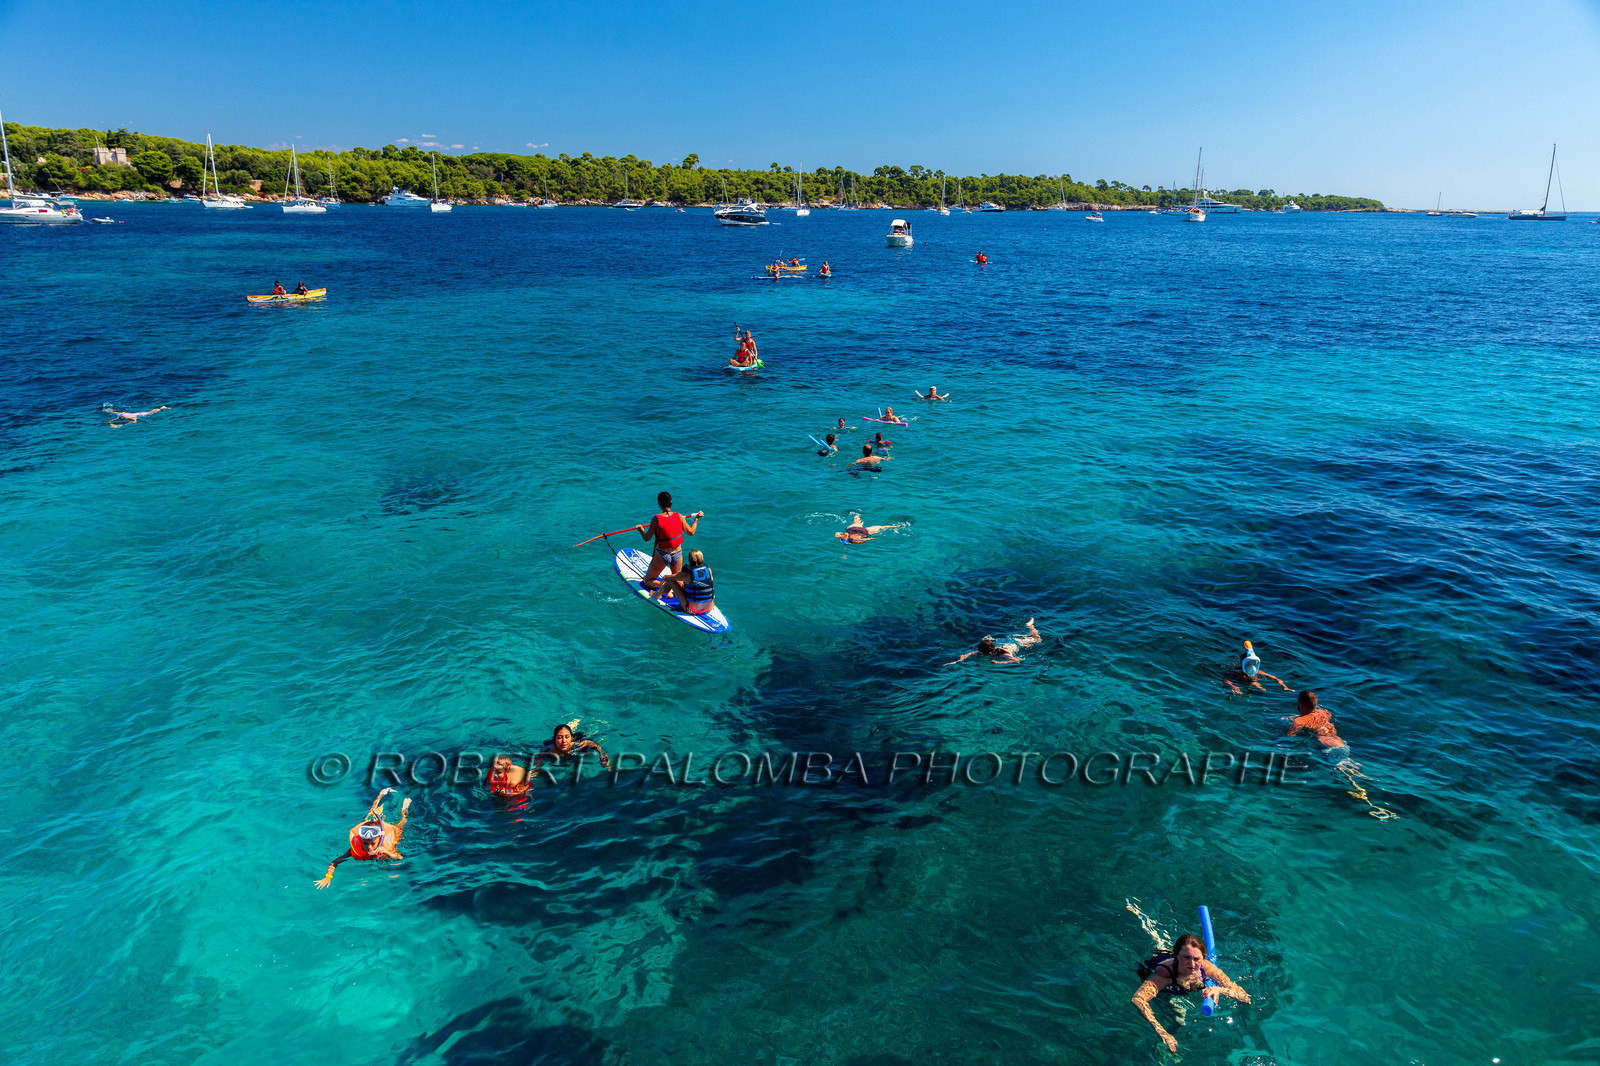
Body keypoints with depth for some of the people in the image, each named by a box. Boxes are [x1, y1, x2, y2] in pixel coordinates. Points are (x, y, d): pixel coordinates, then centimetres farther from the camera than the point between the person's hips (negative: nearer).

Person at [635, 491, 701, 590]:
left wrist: (640, 529, 13)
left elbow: (647, 538, -8)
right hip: (677, 554, 3)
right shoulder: (679, 517, -8)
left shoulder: (656, 519, -17)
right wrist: (696, 519, 21)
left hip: (661, 555, -3)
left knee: (647, 581, 14)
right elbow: (691, 532, 5)